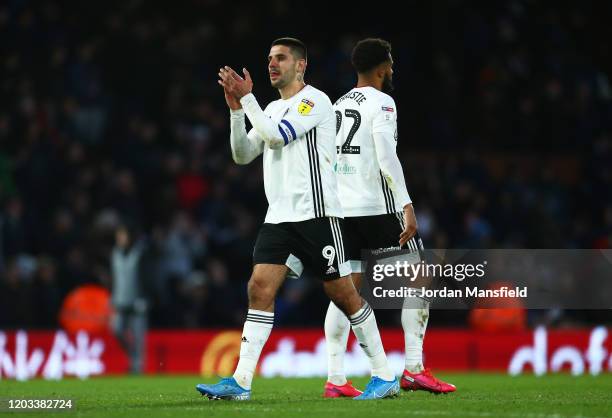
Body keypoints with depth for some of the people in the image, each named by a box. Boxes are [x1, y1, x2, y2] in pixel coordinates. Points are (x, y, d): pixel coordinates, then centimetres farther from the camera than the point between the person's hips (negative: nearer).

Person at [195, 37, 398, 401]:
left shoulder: (314, 101, -5)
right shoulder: (272, 109, 19)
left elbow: (276, 136, -16)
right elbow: (243, 154, 12)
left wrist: (247, 98, -9)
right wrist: (236, 108, 1)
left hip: (316, 214, -7)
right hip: (279, 217, 7)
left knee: (343, 294, -4)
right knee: (260, 288, -6)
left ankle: (385, 376, 5)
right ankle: (241, 382, -10)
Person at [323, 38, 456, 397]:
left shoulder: (337, 107, 17)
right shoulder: (381, 103, -6)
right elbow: (387, 158, -18)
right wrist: (406, 206, -20)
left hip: (341, 207, 7)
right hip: (378, 206, -7)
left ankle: (335, 379, -3)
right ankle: (415, 368, -4)